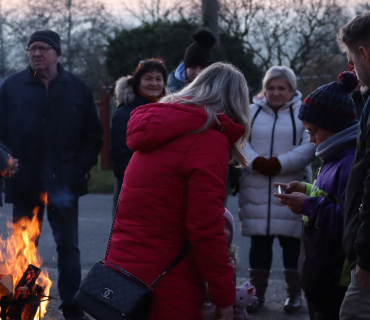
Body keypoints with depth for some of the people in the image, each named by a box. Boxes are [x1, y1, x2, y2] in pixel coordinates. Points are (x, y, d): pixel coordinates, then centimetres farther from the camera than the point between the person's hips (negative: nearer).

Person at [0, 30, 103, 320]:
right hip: (25, 184, 0)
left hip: (64, 183, 0)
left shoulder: (78, 88, 2)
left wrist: (80, 166, -4)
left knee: (68, 247, 7)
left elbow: (93, 135, 5)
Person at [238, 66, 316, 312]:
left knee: (292, 241, 3)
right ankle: (258, 293, 14)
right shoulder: (251, 112, 11)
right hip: (257, 191, 2)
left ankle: (295, 293, 14)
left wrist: (279, 164, -20)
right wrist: (256, 162, -20)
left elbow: (310, 147, -9)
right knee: (259, 242, 6)